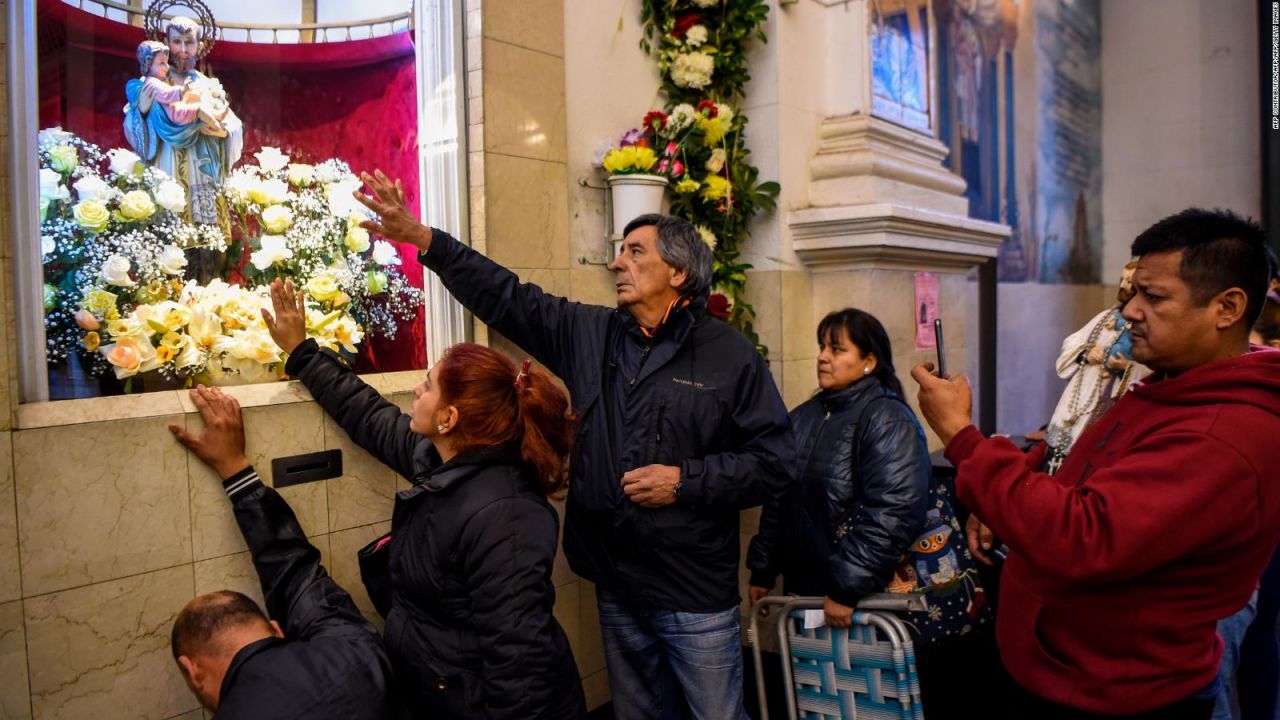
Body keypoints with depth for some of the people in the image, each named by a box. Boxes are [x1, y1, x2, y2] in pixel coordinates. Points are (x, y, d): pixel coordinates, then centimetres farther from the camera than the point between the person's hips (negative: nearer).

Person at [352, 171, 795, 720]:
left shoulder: (730, 355, -8)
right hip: (616, 584, 5)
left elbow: (773, 462, -8)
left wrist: (685, 481, -17)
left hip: (697, 594, -4)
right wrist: (422, 239, 0)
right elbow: (505, 297, 4)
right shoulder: (586, 333, 4)